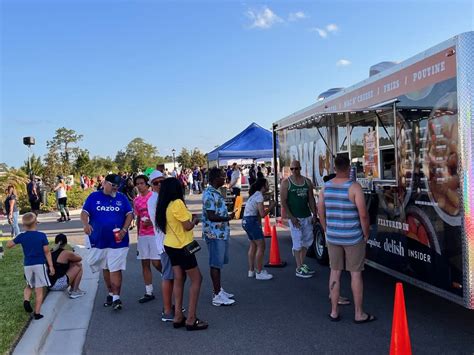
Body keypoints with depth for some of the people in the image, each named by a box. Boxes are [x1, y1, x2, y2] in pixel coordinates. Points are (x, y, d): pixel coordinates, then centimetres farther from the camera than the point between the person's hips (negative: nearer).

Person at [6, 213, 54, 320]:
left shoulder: (21, 236, -2)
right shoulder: (42, 235, -8)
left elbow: (8, 245, 10)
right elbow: (47, 252, -6)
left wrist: (15, 239, 25)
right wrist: (51, 266, 0)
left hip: (27, 265, 3)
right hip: (40, 265, -3)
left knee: (29, 286, 25)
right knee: (39, 290, 4)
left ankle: (26, 300, -1)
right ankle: (37, 313, 5)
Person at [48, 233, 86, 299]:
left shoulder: (51, 252, 8)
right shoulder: (66, 253, -10)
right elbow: (80, 258, 8)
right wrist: (73, 255, 25)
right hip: (59, 284, -8)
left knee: (73, 265, 19)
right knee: (79, 266, 6)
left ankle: (72, 289, 23)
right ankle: (74, 292, 7)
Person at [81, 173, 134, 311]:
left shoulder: (122, 198, 4)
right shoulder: (94, 197, 3)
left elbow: (129, 214, 2)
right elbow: (84, 213, -3)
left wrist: (124, 229, -13)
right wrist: (86, 224, -24)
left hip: (117, 241, -2)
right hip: (99, 241, 2)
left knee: (115, 270, -7)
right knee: (106, 269, 16)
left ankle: (116, 298, -1)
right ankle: (110, 293, 32)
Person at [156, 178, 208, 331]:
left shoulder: (164, 205, 5)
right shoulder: (177, 203, -20)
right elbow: (188, 226, -18)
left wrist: (189, 218, 9)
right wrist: (195, 220, 1)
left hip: (170, 246, 8)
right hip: (182, 247, -8)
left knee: (179, 279, 13)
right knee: (196, 279, 2)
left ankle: (178, 316, 16)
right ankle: (191, 319, 2)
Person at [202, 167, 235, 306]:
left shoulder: (216, 193, 13)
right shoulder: (209, 194, -18)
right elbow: (211, 216, -22)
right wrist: (228, 218, -20)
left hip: (221, 233, 10)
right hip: (214, 234, -10)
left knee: (219, 263, 17)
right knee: (215, 264, -2)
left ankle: (218, 290, 28)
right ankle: (217, 296, 5)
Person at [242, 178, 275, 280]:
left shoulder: (255, 194, 16)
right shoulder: (259, 195, -13)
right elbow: (262, 214, -17)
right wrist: (271, 206, -3)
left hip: (246, 221, 10)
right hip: (252, 221, -10)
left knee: (253, 245, 16)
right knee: (261, 246, -5)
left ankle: (251, 271, 21)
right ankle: (259, 273, -1)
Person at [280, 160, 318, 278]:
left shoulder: (307, 182, 8)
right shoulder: (286, 183, -5)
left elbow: (311, 199, 10)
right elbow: (283, 202, -8)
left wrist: (314, 214, 2)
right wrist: (291, 217, -15)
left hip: (307, 216, 5)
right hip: (295, 217, -5)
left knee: (307, 241, 13)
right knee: (298, 243, -3)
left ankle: (302, 264, 28)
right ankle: (299, 269, 5)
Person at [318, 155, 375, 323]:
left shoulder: (326, 187, 0)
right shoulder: (354, 187, -14)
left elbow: (321, 212, 6)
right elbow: (363, 215, -16)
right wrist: (366, 234, -2)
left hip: (332, 237, 4)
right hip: (353, 238, -4)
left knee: (335, 272, 13)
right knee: (356, 273, 7)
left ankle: (334, 312, 20)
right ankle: (359, 314, 17)